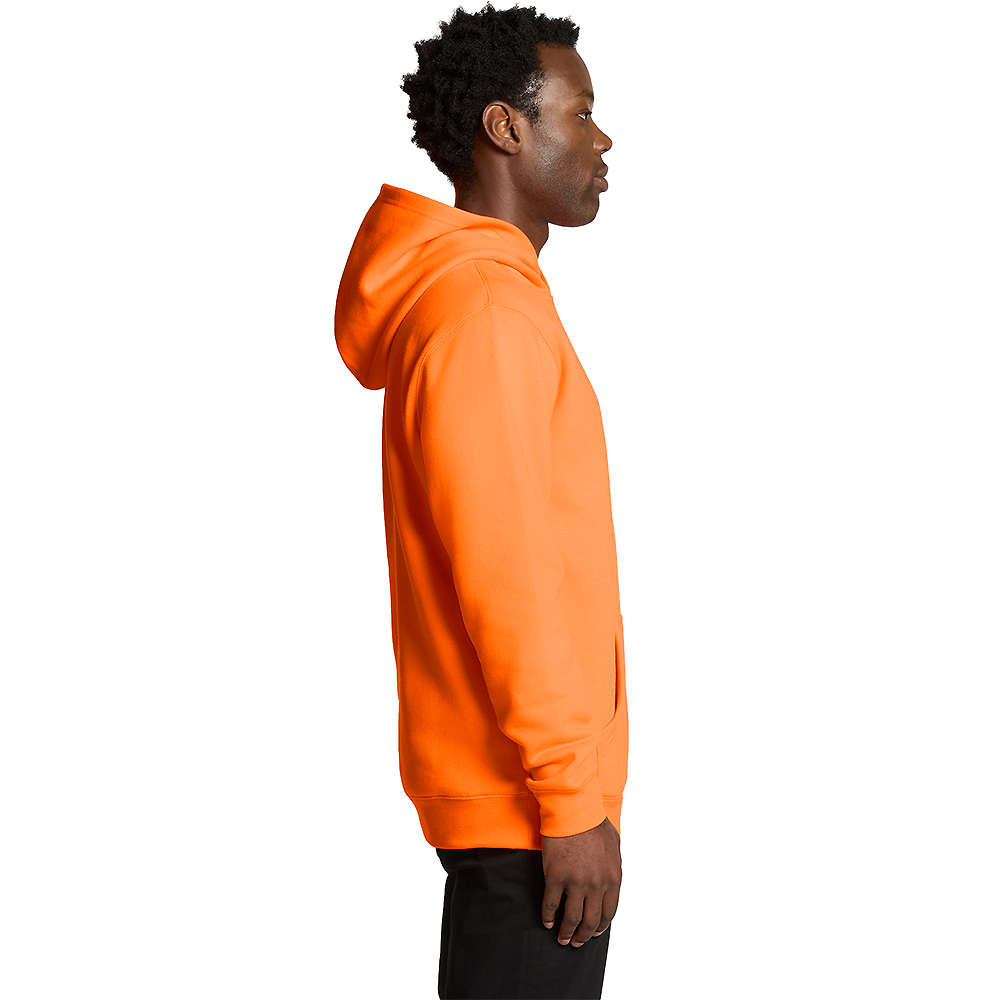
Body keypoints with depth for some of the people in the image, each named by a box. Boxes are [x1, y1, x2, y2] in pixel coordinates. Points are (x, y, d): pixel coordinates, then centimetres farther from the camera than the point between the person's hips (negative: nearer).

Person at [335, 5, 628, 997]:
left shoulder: (483, 293, 15)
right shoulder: (484, 307, -17)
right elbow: (505, 576, -22)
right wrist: (572, 800, -19)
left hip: (507, 792, 10)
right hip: (524, 800, -10)